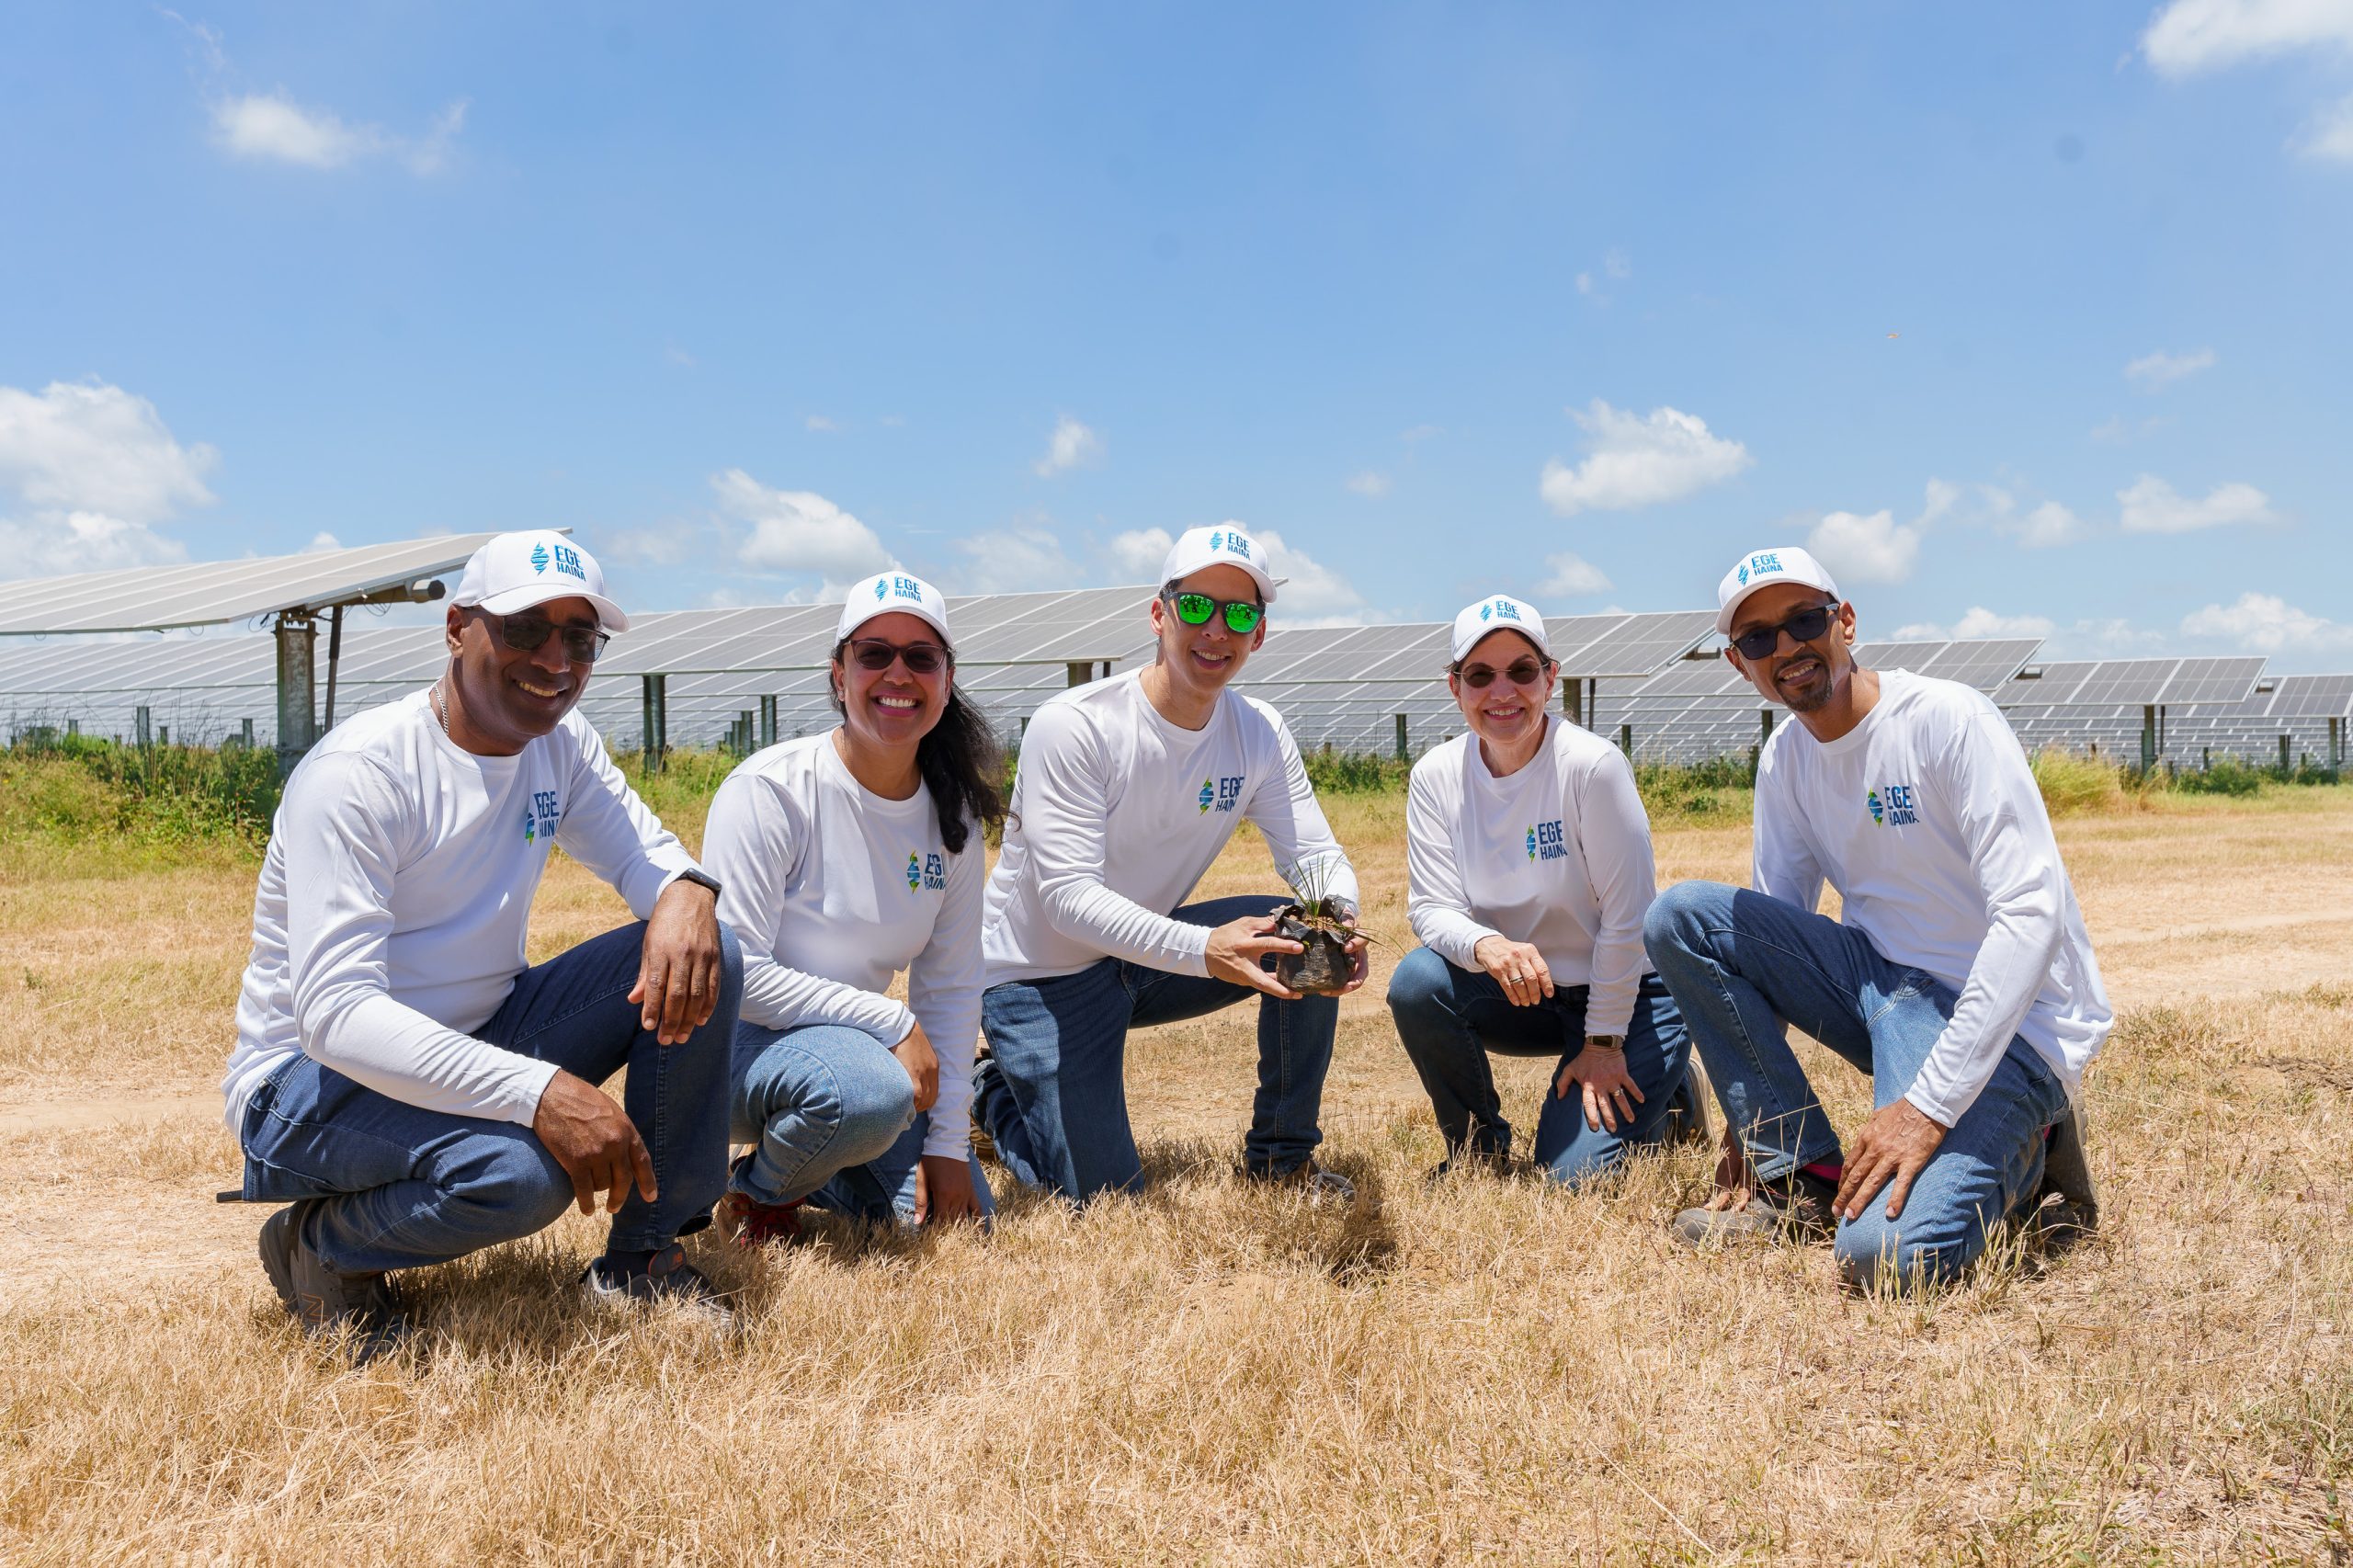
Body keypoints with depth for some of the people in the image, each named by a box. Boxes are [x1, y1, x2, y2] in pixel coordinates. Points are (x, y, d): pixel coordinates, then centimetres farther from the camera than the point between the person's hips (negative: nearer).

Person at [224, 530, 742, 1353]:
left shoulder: (558, 741, 1)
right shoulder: (358, 772, -23)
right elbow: (334, 1013, -30)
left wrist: (685, 892, -27)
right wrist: (540, 1089, -42)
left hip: (476, 1042, 7)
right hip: (311, 1080, -7)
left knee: (699, 956, -12)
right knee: (520, 1170, -36)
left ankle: (644, 1255, 0)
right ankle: (320, 1244, -2)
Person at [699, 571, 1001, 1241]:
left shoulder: (953, 819, -2)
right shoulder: (771, 789, -19)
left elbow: (952, 986, 2)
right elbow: (734, 971, -23)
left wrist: (948, 1143, -4)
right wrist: (893, 1022, -24)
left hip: (857, 1042, 6)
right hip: (737, 1039, -6)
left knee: (955, 1216, -7)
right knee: (866, 1090, -36)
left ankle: (794, 1164, 20)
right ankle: (757, 1191, -2)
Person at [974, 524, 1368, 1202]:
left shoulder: (1261, 734, -7)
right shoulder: (1072, 726, -25)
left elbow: (1315, 853, -9)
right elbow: (1070, 898, -31)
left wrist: (1340, 918, -35)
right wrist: (1203, 950, -46)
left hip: (1145, 954, 5)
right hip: (1041, 976, -5)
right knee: (1104, 1194, -8)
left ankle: (1281, 1157, 2)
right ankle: (997, 1096, 23)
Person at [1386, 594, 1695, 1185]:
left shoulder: (1593, 765, -21)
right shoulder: (1435, 776, -8)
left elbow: (1626, 917, -18)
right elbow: (1432, 906, -13)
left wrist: (1604, 1042, -14)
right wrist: (1486, 946, -36)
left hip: (1625, 993, -4)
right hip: (1521, 993, 4)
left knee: (1574, 1173, -16)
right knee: (1416, 983, -25)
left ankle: (1660, 1096, 19)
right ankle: (1478, 1147, 1)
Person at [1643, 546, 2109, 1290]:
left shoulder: (1948, 718, -16)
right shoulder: (1784, 758, 5)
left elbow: (2033, 914, -23)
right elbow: (1770, 932, 9)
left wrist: (1929, 1104, -27)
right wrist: (1752, 1110, 0)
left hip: (2008, 1020, -7)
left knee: (1886, 1251, -29)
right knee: (1679, 916, -10)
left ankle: (2009, 1150, 5)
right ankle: (1803, 1178, -3)